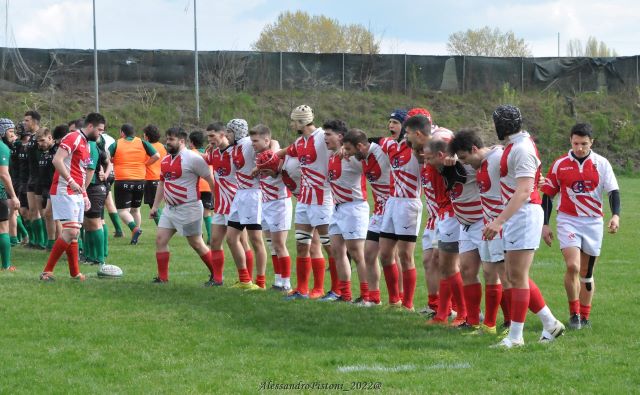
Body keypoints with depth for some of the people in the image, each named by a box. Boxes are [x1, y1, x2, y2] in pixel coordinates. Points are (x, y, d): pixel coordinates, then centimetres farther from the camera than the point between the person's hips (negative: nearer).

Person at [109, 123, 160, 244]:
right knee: (135, 209, 19)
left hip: (122, 181, -4)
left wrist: (114, 161, 10)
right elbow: (156, 156, -3)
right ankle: (135, 238, 20)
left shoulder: (116, 145, -1)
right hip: (140, 181, 4)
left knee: (122, 210, -3)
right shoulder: (143, 143, 5)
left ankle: (135, 228, -29)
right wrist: (144, 164, 9)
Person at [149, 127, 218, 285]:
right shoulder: (165, 160, 11)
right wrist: (155, 206, 22)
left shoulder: (193, 158, -14)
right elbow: (162, 183, 22)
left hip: (189, 209, -8)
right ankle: (162, 278, 6)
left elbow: (210, 179, -12)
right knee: (160, 239, 0)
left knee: (196, 243, -1)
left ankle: (216, 276, 11)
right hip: (170, 209, 8)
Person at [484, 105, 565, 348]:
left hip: (524, 213, -10)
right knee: (514, 276, 13)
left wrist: (499, 221, -28)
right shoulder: (515, 146, 14)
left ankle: (515, 336, 1)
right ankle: (550, 323, 19)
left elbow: (523, 191, -24)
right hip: (517, 215, 10)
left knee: (518, 277, -5)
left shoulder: (521, 149, -17)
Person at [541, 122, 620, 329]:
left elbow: (613, 191, -3)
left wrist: (615, 215, -20)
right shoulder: (560, 164, 0)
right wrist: (545, 225, 3)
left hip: (593, 221, 1)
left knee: (587, 273, 8)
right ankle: (574, 313, -4)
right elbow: (547, 194, 6)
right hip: (568, 220, -1)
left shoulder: (602, 164, 0)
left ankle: (584, 316, 20)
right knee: (572, 266, -18)